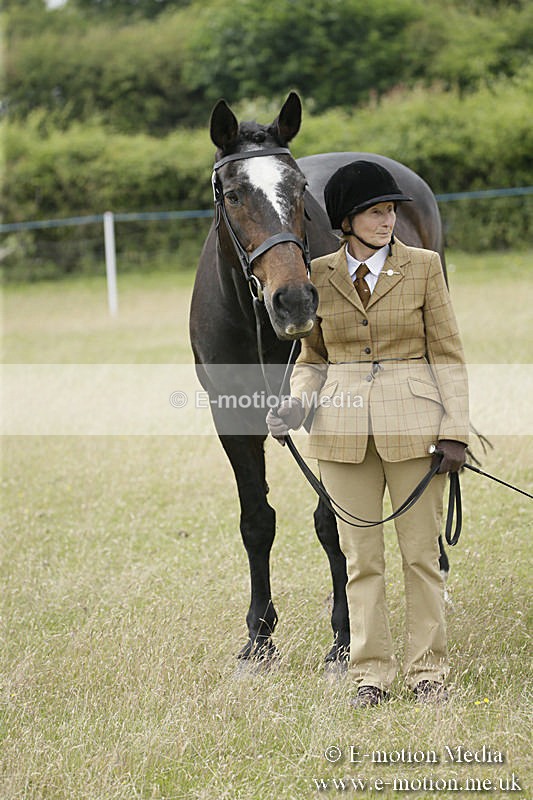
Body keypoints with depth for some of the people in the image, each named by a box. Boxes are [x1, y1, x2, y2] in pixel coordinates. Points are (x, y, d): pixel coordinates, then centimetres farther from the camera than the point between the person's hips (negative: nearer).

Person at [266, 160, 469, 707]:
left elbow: (447, 355, 1)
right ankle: (370, 671, 13)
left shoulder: (423, 267, 1)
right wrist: (296, 404, -4)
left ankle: (428, 669, 13)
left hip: (413, 426, -2)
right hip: (344, 428, 2)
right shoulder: (318, 275, 7)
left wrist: (454, 430, -7)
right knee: (360, 556, 5)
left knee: (421, 552, 2)